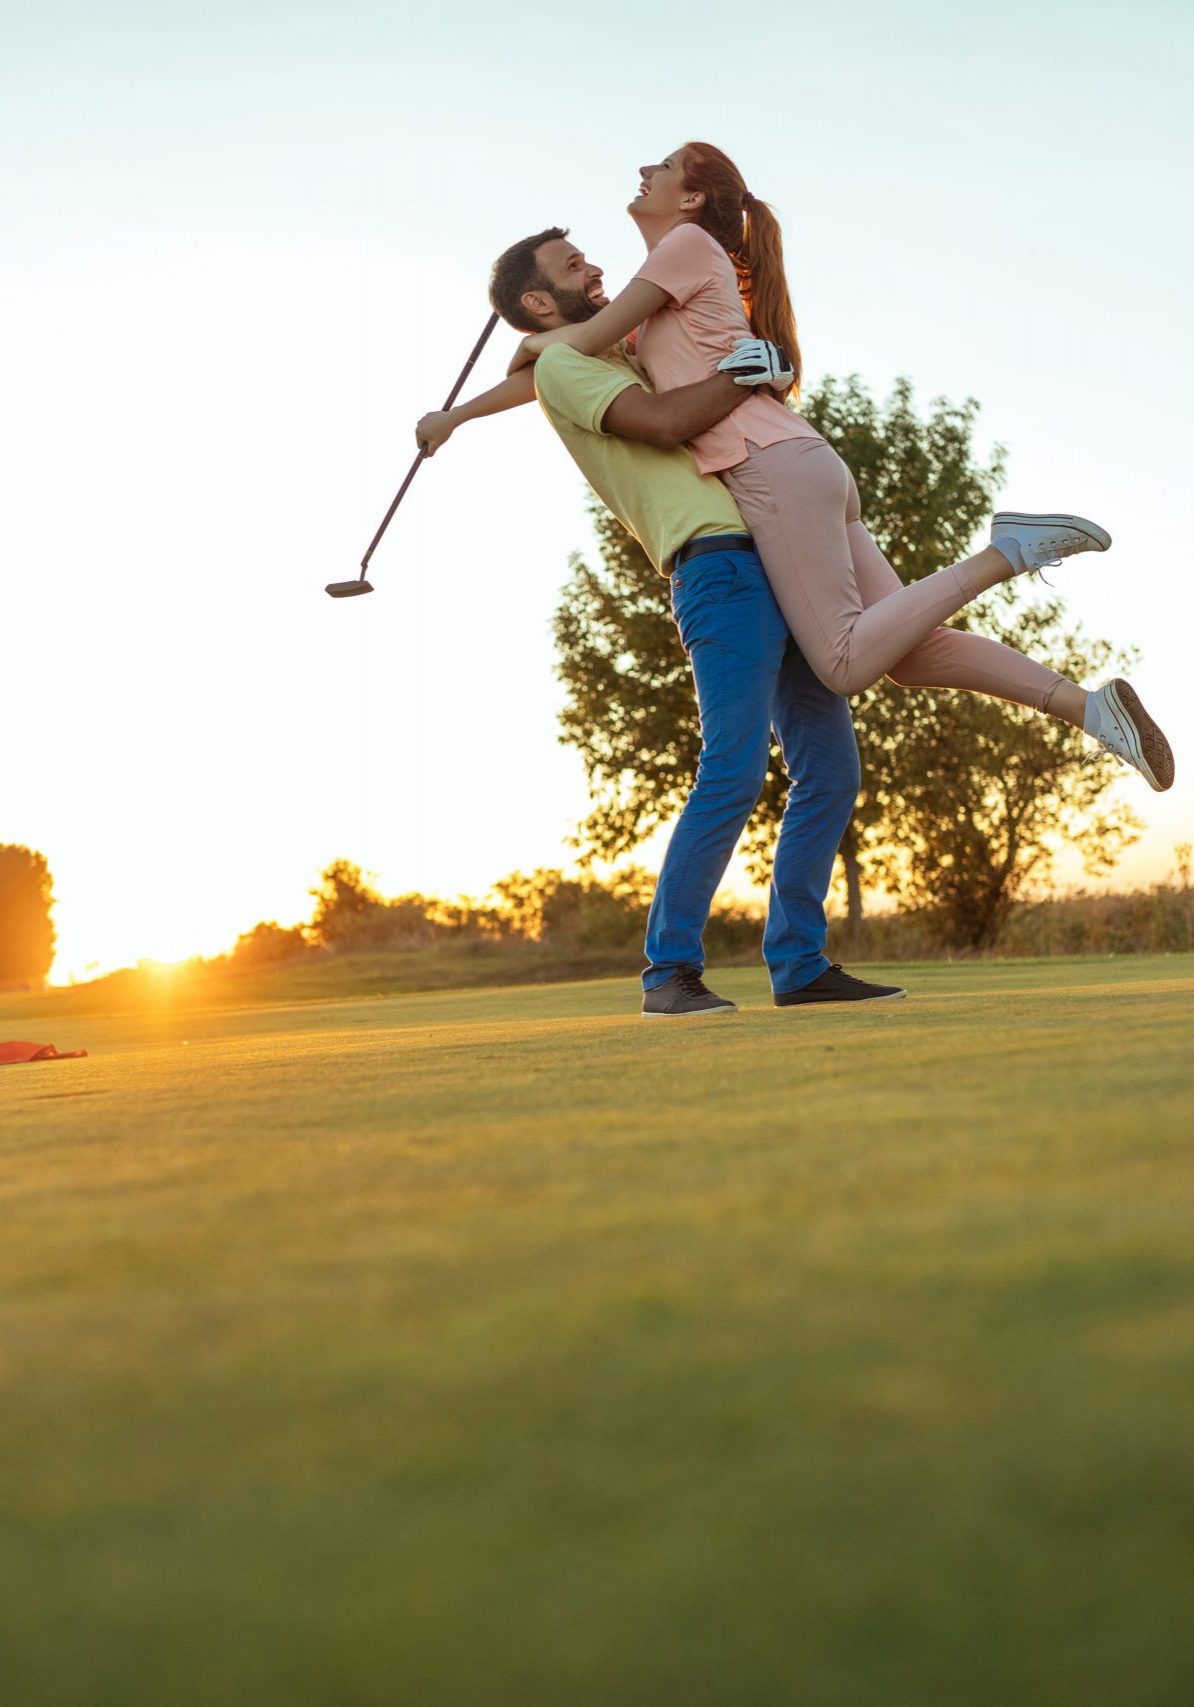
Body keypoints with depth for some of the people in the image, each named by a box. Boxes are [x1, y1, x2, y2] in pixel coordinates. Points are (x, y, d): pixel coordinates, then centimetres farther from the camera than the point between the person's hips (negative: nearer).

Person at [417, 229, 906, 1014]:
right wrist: (751, 368, -5)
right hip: (720, 566, -9)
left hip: (772, 568, 9)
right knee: (734, 772, -19)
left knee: (831, 771, 2)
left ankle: (799, 965, 4)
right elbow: (662, 421, -11)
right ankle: (671, 971, -14)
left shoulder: (604, 353, 28)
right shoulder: (561, 364, 1)